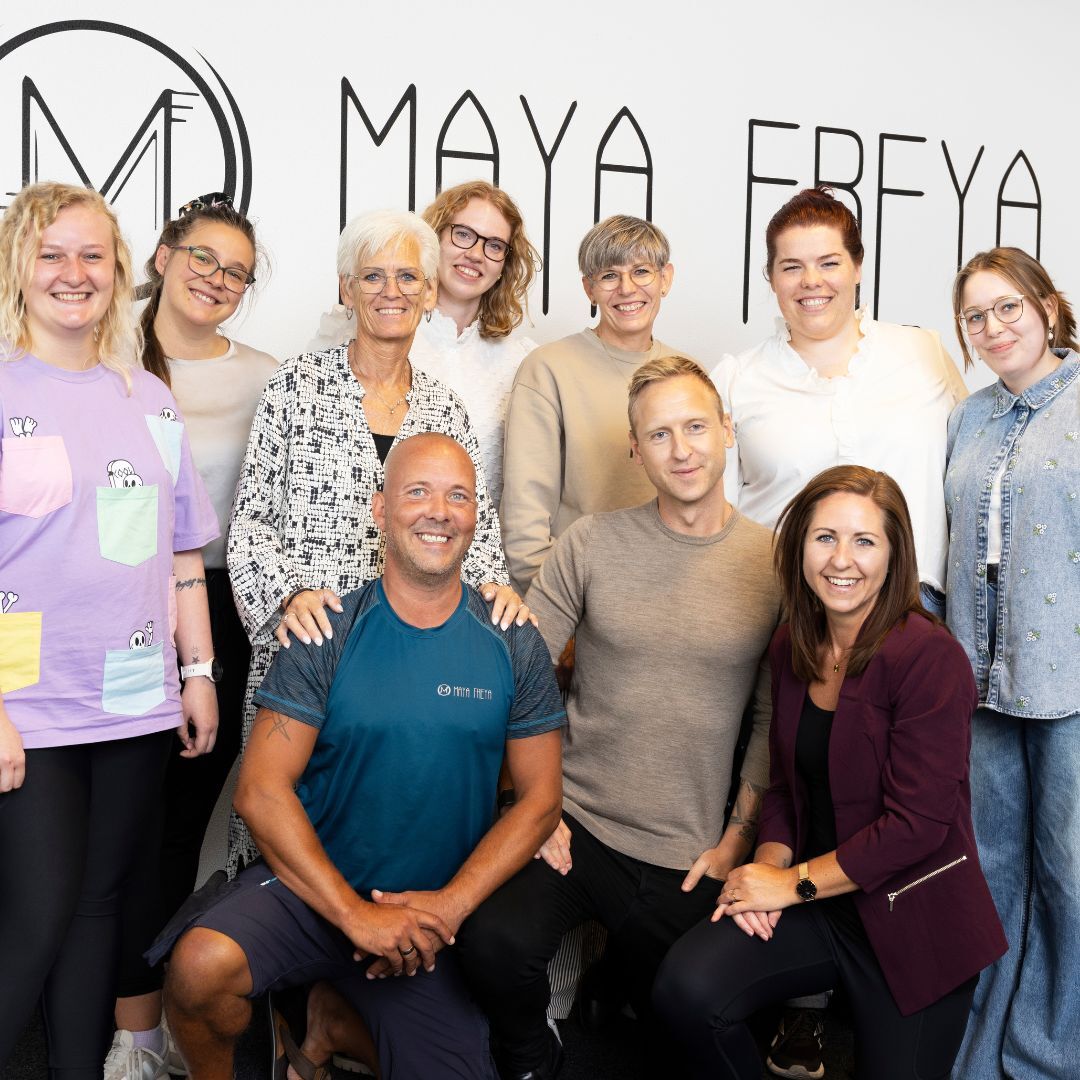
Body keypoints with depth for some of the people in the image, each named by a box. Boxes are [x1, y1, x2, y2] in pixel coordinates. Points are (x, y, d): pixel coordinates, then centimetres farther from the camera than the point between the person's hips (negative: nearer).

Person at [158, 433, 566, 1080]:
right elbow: (262, 791, -10)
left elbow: (539, 799, 0)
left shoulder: (515, 646, 0)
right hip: (312, 888, -2)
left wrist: (450, 904, -12)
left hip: (434, 917, 3)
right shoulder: (327, 637, -6)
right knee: (202, 966, -30)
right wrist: (357, 912, -16)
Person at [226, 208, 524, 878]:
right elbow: (252, 520, 0)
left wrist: (494, 583, -8)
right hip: (305, 648, -2)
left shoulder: (446, 409, 12)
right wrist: (290, 592, -16)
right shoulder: (298, 385, 2)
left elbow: (479, 523, 12)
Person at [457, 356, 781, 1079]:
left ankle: (623, 963, 46)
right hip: (573, 823, -1)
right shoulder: (592, 543, -2)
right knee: (495, 944, -27)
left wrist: (737, 839, -2)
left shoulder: (773, 564, -2)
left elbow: (774, 719, 2)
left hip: (689, 857, 1)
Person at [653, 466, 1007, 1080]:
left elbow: (916, 824, -21)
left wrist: (792, 884, -15)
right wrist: (767, 868, -8)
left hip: (913, 919, -4)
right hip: (817, 903, 5)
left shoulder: (930, 657, -19)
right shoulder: (793, 648, 3)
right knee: (688, 988, -19)